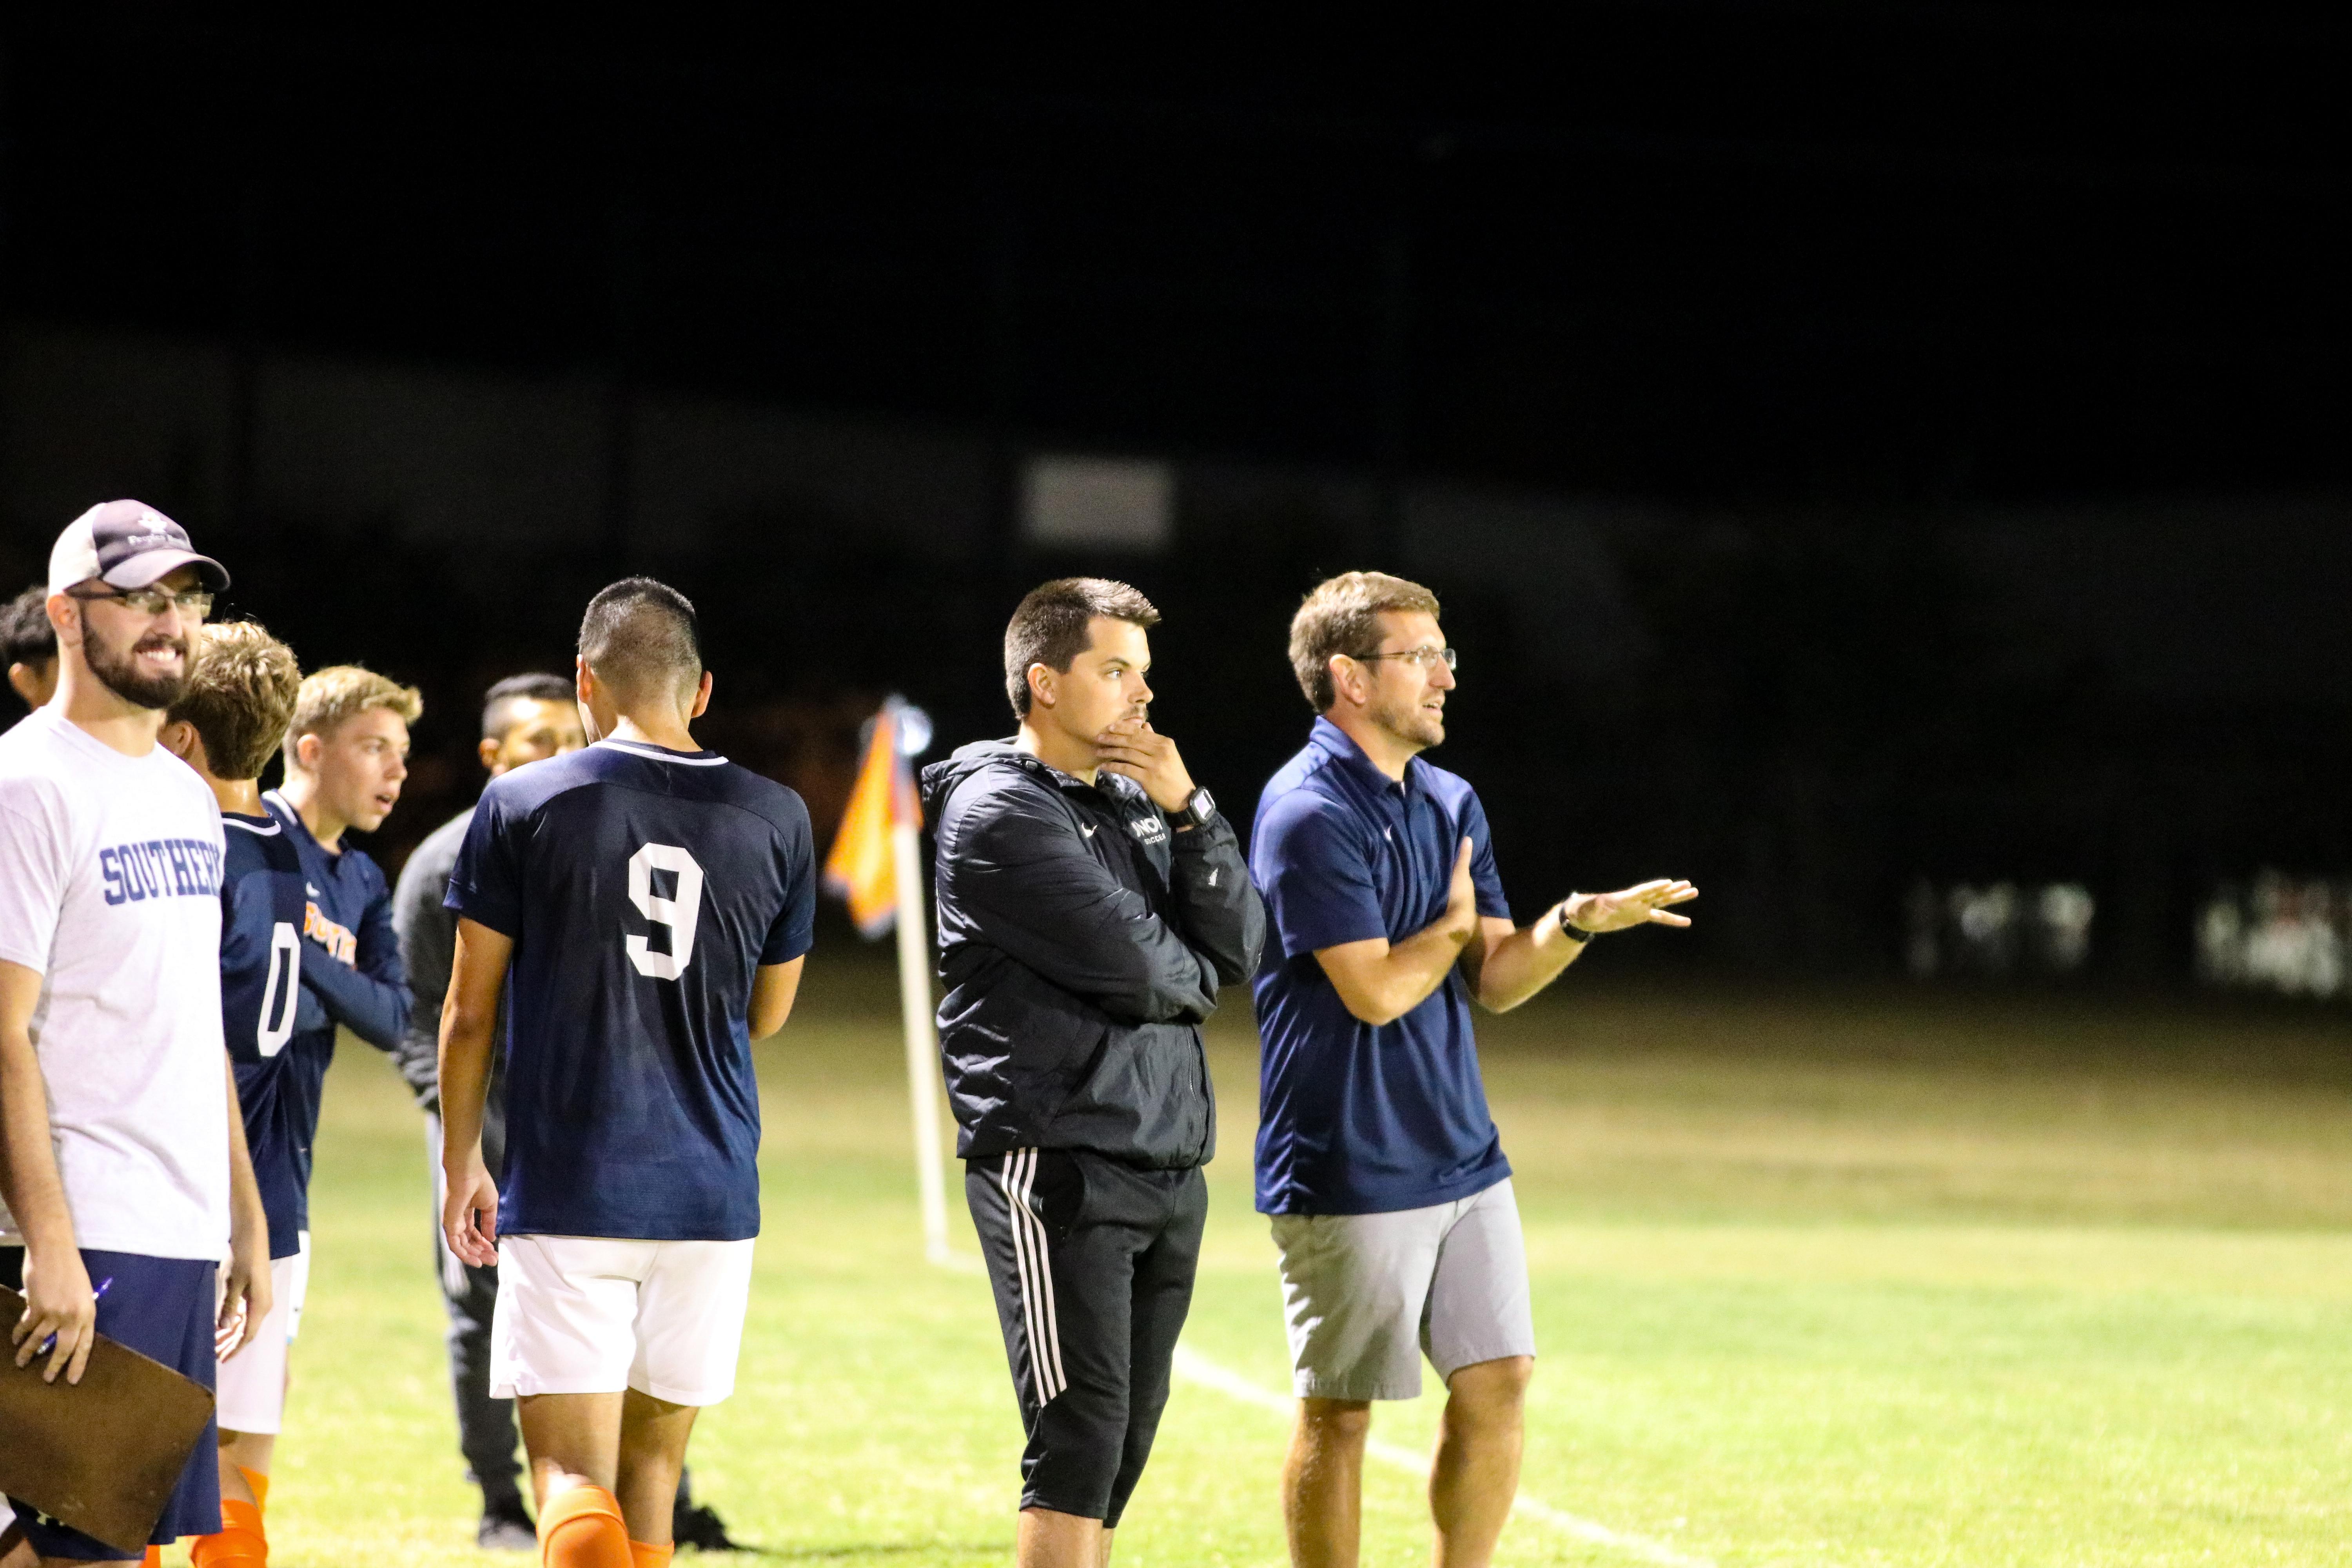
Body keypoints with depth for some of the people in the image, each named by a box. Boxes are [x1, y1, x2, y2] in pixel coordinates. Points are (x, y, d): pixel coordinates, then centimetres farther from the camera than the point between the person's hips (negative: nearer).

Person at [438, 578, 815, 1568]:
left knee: (574, 1476, -7)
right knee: (652, 1465, 15)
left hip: (566, 1191, -3)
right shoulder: (774, 819, 5)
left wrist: (461, 1166, 12)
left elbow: (470, 1013, 1)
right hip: (712, 1191, 3)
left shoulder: (522, 806, -3)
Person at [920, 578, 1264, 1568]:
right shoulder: (998, 813, -10)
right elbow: (1133, 965, -17)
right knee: (1080, 1439, -11)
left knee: (1125, 1440, 10)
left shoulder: (1137, 801, 15)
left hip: (1168, 1168, 8)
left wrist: (1188, 810, -5)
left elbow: (1237, 949, 6)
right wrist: (1193, 977, 5)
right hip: (1058, 1169, -8)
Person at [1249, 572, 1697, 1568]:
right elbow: (1375, 990, -19)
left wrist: (1573, 923, -6)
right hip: (1350, 1176, -8)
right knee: (1340, 1412, 2)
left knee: (1498, 1383, 6)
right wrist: (1453, 926, -2)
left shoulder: (1451, 804, 13)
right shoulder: (1309, 814, -15)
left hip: (1465, 1159, 8)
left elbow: (1495, 981, 12)